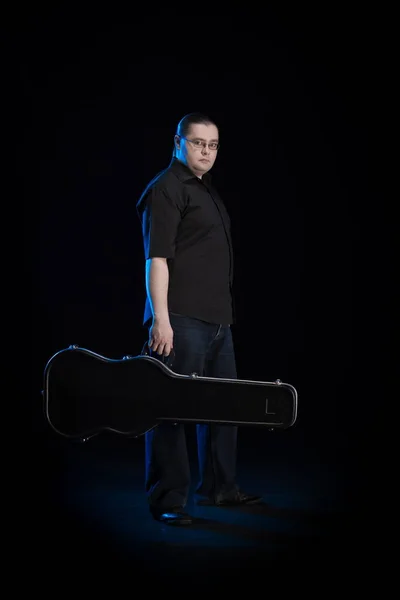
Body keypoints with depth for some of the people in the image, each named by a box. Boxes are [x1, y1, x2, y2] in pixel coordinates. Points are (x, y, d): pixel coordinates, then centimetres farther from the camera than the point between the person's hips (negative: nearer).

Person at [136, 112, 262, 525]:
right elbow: (157, 258, -16)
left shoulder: (206, 190, 19)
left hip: (217, 320, 10)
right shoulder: (165, 189, -9)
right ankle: (166, 500, 1)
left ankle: (218, 488, 28)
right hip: (181, 321, -10)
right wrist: (160, 318, -23)